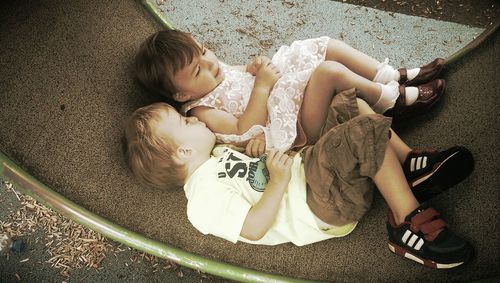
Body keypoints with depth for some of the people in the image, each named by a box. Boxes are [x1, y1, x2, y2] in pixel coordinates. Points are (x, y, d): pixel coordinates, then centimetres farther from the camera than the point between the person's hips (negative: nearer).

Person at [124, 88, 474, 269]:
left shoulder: (215, 156, 18)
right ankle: (409, 221, -16)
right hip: (322, 207, -10)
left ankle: (411, 168, 3)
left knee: (348, 105, 10)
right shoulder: (205, 196, -12)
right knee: (365, 134, -30)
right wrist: (279, 181, -22)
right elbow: (253, 228, -21)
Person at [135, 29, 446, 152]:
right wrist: (262, 86, -24)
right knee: (329, 71, -29)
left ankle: (397, 77, 6)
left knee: (327, 47, 1)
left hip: (283, 94, 10)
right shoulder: (203, 112, -16)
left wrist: (254, 67, -1)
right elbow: (245, 133, -25)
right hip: (288, 128, -10)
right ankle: (395, 100, -10)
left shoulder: (213, 69, 10)